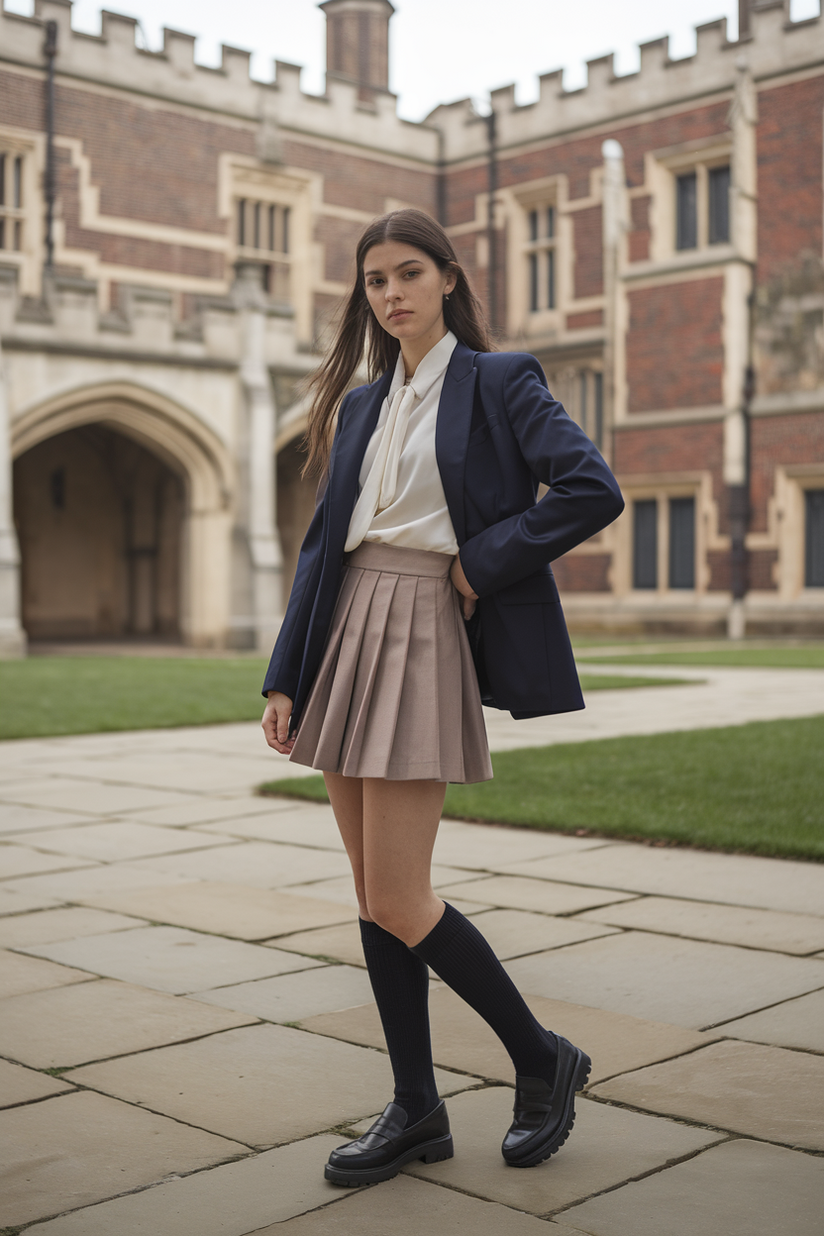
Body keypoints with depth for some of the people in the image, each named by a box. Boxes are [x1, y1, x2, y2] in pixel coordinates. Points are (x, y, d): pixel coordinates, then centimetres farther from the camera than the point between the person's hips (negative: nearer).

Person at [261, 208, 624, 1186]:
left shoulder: (500, 381, -1)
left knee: (397, 900, -8)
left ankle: (543, 1061, 14)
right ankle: (417, 1111, 20)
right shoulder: (361, 404, 16)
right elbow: (324, 542, 13)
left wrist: (482, 563, -11)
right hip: (346, 637, 7)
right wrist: (285, 676, 7)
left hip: (428, 636, -6)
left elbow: (593, 491, -13)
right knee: (373, 895, 7)